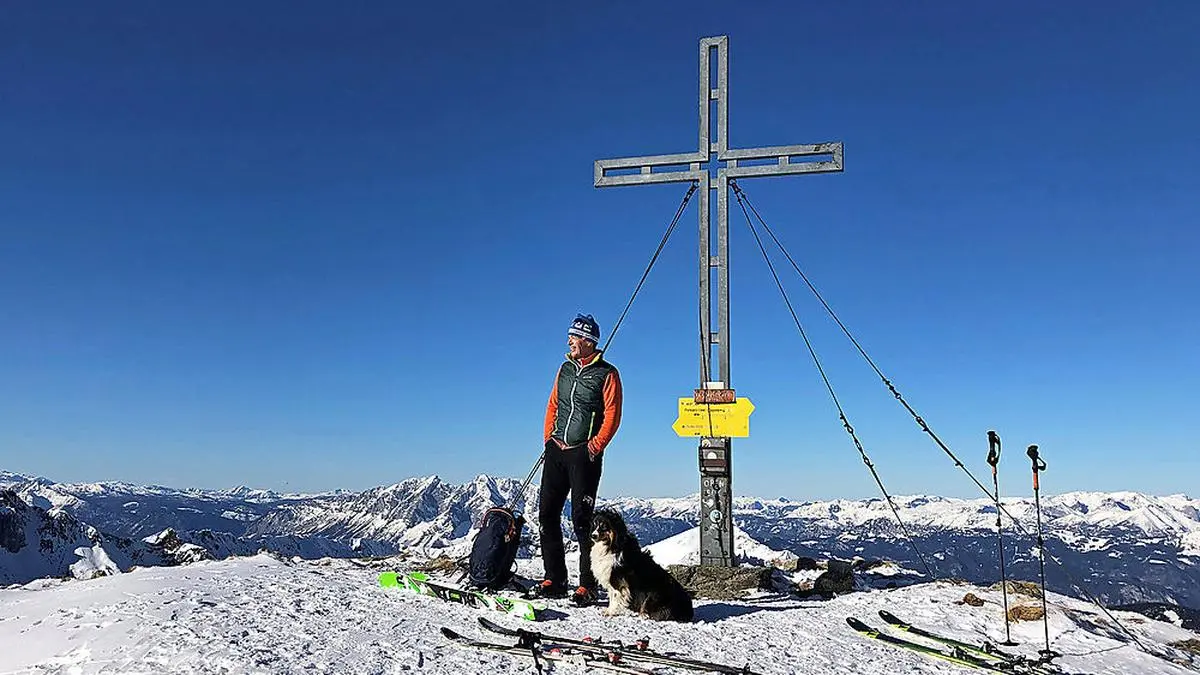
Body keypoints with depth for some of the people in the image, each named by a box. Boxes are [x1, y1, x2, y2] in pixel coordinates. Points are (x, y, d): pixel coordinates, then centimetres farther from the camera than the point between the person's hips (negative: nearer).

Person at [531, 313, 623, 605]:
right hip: (556, 450, 6)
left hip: (584, 453, -6)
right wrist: (549, 437, 9)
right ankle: (554, 580, 14)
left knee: (581, 518, -6)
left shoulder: (607, 374, -3)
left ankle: (587, 586, 2)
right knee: (547, 513, 4)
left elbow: (612, 416, -7)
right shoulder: (565, 368, 15)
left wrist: (595, 446, -14)